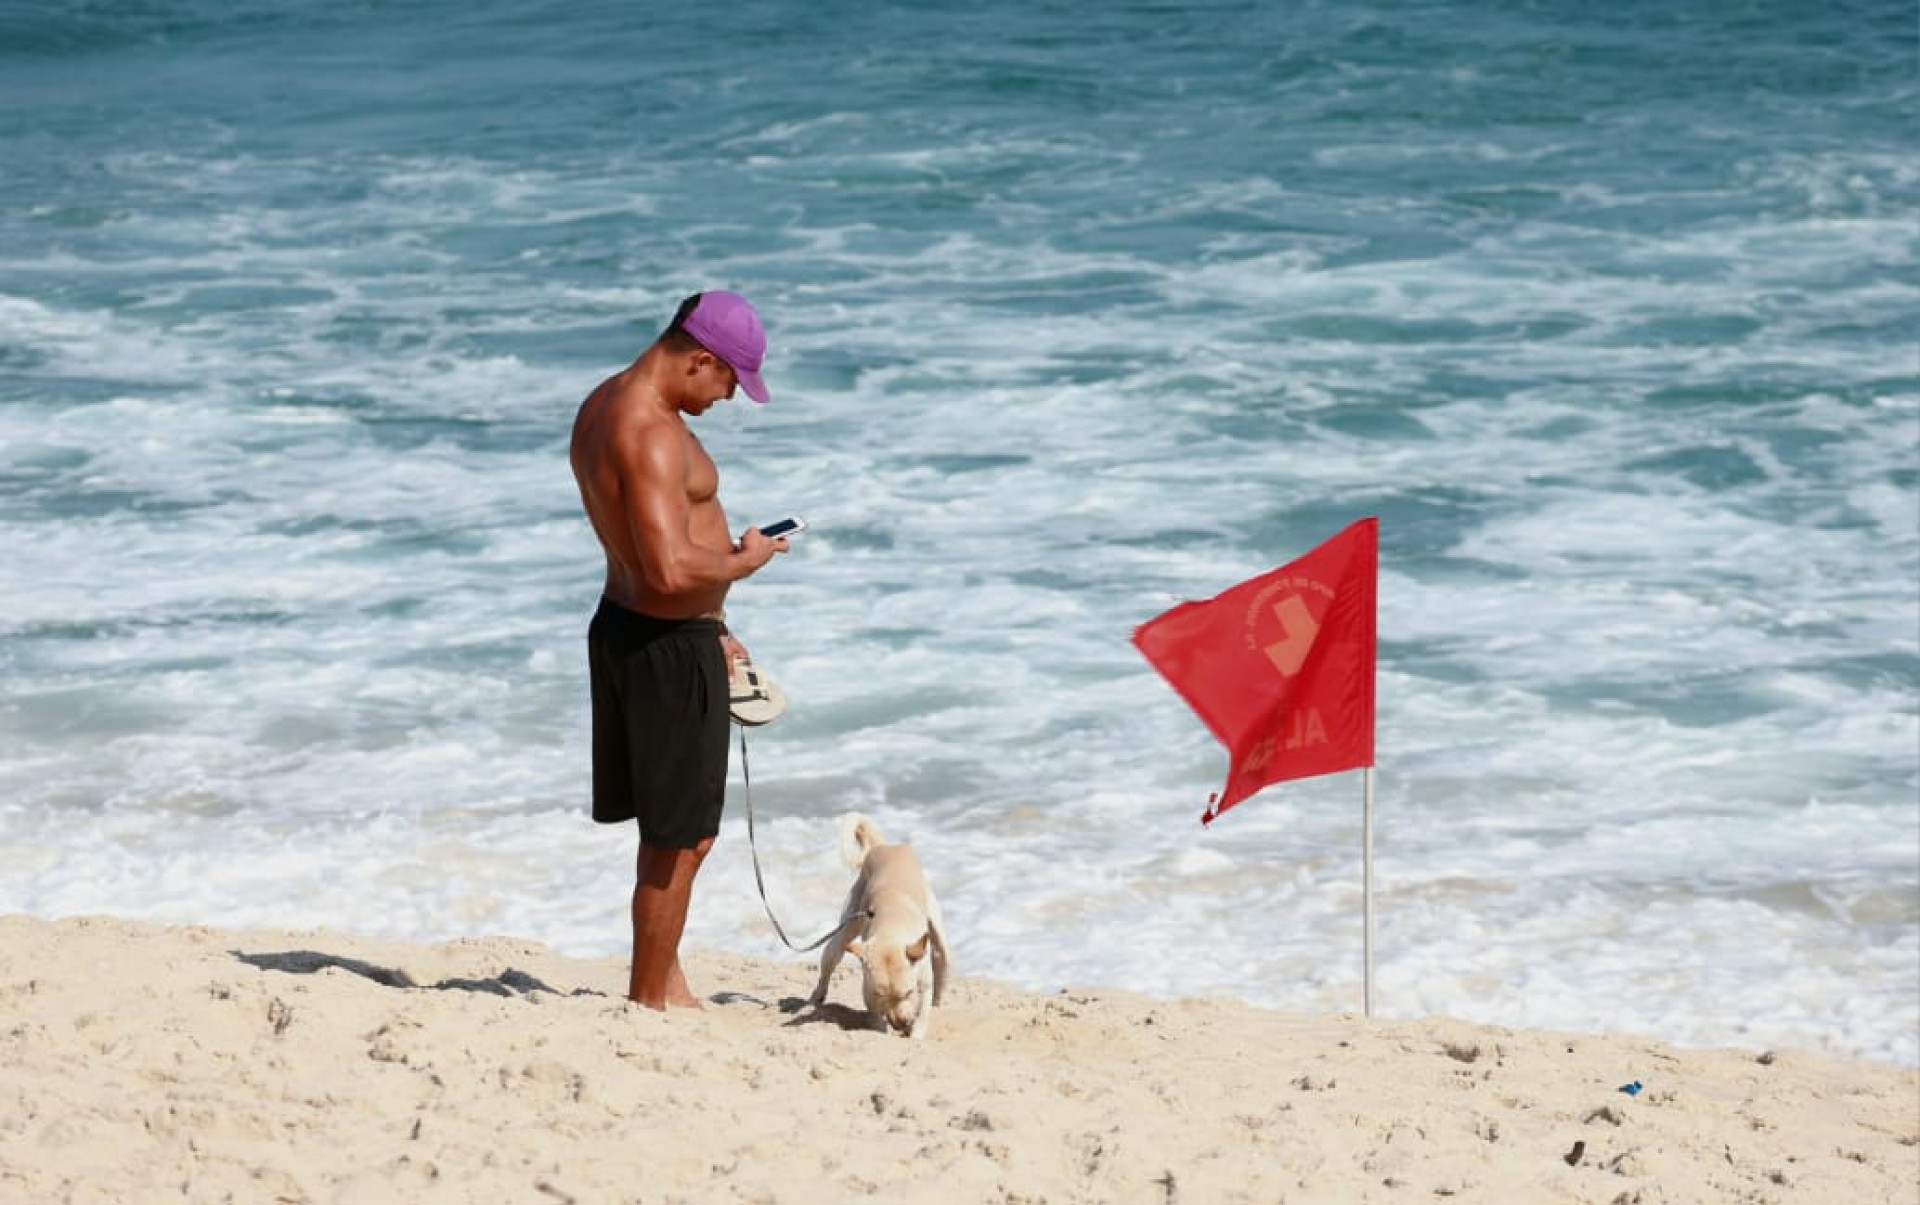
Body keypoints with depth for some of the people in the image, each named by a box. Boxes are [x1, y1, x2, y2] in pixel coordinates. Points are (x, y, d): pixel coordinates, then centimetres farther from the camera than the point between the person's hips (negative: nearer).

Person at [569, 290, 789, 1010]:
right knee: (681, 837, 2)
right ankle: (651, 1001, 13)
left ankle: (664, 982, 31)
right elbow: (671, 569, -31)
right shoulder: (651, 435, -25)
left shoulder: (604, 405, 9)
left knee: (675, 826, 21)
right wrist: (743, 561, -13)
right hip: (667, 648, -10)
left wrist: (708, 626, 24)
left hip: (629, 627, 10)